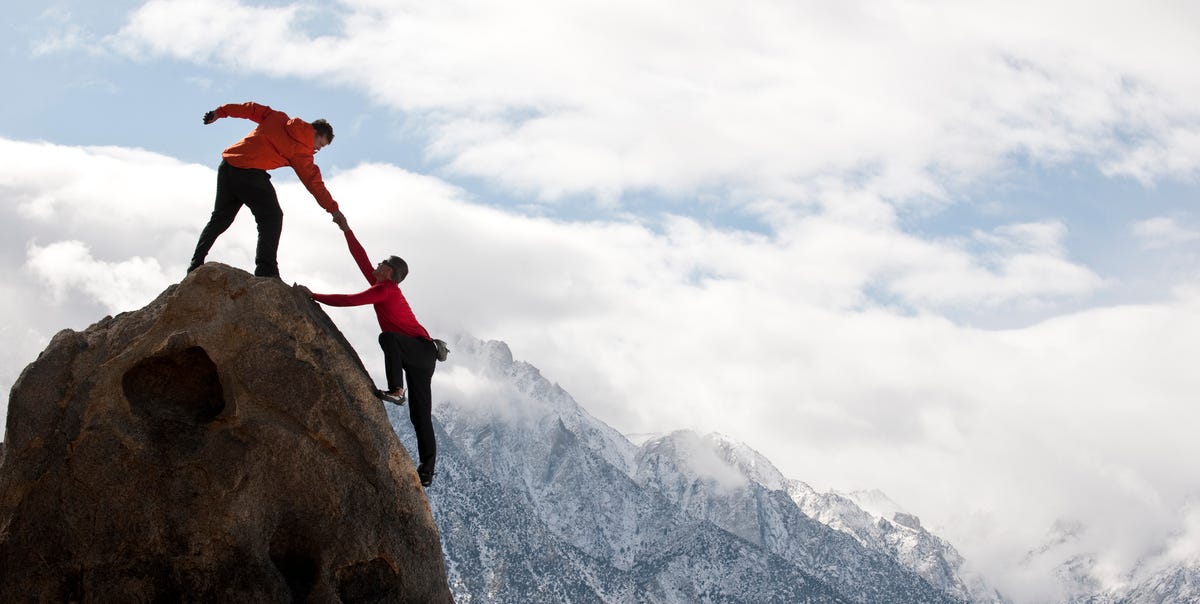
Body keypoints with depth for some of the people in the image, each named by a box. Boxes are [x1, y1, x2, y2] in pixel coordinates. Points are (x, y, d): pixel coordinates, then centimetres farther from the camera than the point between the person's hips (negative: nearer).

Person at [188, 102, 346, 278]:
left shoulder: (279, 118, 17)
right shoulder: (301, 149, 1)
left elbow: (251, 109, 17)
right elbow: (314, 181, 1)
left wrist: (220, 112, 23)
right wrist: (333, 209, 5)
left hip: (227, 164, 7)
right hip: (250, 172, -7)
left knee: (220, 218, 18)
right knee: (272, 218, -2)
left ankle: (196, 263, 18)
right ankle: (265, 270, -15)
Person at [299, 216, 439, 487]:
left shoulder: (386, 289, -11)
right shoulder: (383, 286, 14)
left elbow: (350, 300, -19)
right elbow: (361, 258, 17)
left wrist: (313, 296, -16)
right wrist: (346, 230, 18)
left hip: (422, 351, -9)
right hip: (416, 358, 9)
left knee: (388, 337, -35)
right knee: (420, 416, 3)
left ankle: (396, 390, -39)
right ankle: (426, 470, 0)